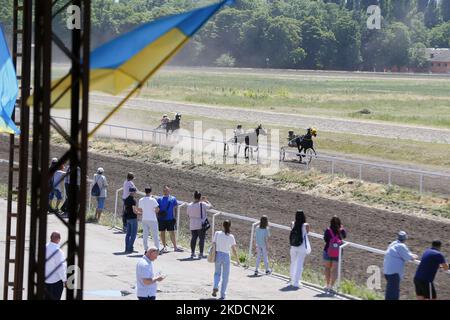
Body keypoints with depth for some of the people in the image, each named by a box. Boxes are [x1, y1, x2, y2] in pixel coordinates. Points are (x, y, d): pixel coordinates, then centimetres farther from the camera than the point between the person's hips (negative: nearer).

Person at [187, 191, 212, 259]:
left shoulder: (189, 205, 0)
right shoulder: (202, 204, -13)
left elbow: (188, 215, 9)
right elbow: (210, 205, 4)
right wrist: (205, 200, 19)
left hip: (192, 225, 4)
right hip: (201, 225, -4)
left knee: (193, 238, 14)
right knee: (202, 238, 1)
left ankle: (192, 253, 18)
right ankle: (201, 254, 0)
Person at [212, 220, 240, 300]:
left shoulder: (217, 234, -5)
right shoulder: (231, 237, -7)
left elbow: (214, 245, -3)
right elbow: (234, 250, -4)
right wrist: (237, 259, 7)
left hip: (218, 255, 1)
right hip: (226, 256, -1)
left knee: (217, 273, 21)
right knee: (225, 277, 11)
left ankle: (215, 287, -4)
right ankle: (222, 295, 12)